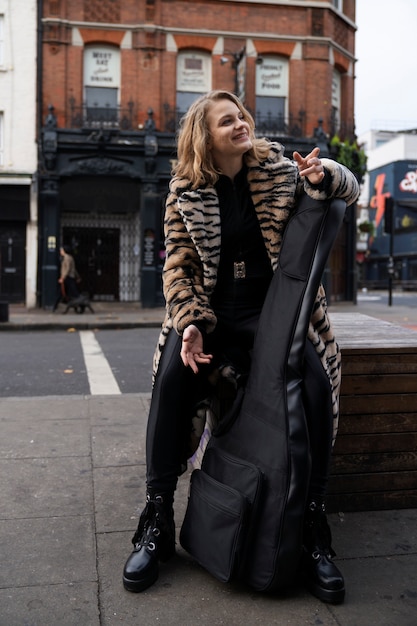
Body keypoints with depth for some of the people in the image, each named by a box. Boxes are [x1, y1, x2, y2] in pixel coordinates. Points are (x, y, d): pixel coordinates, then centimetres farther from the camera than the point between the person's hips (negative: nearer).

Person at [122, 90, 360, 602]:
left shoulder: (277, 168, 5)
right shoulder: (185, 192, 3)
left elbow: (349, 188, 13)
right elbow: (179, 266, 2)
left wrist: (321, 176, -13)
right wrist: (191, 321, -16)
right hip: (211, 310, 0)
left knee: (317, 384, -26)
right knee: (171, 381, -27)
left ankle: (314, 528, -9)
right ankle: (157, 524, -12)